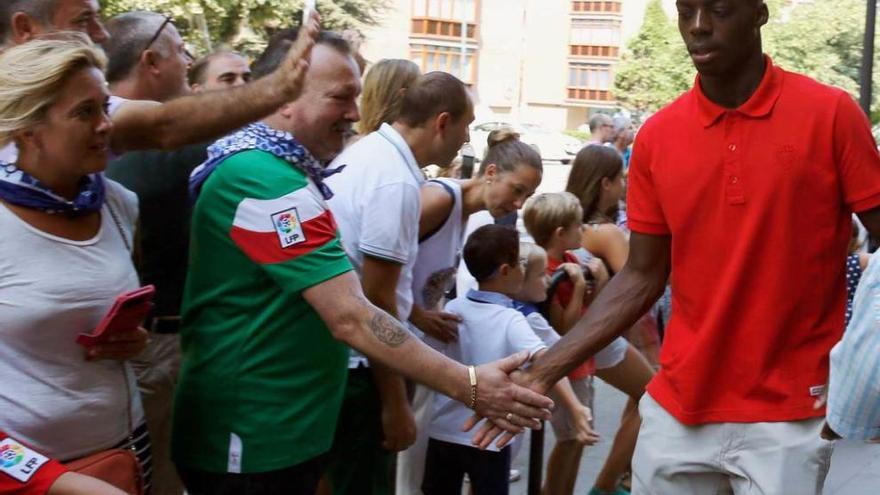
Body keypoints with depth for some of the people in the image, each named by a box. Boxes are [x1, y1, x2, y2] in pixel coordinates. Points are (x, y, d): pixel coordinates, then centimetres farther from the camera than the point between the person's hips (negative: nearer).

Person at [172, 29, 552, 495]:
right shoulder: (267, 181, -23)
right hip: (254, 439, -10)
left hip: (281, 429, 10)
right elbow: (350, 318, -27)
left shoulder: (261, 165, 11)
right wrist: (468, 387, -25)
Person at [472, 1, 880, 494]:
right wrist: (544, 370, -2)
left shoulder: (831, 114, -8)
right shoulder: (656, 137, 1)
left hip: (787, 414, -2)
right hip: (677, 407, 3)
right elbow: (642, 278, 5)